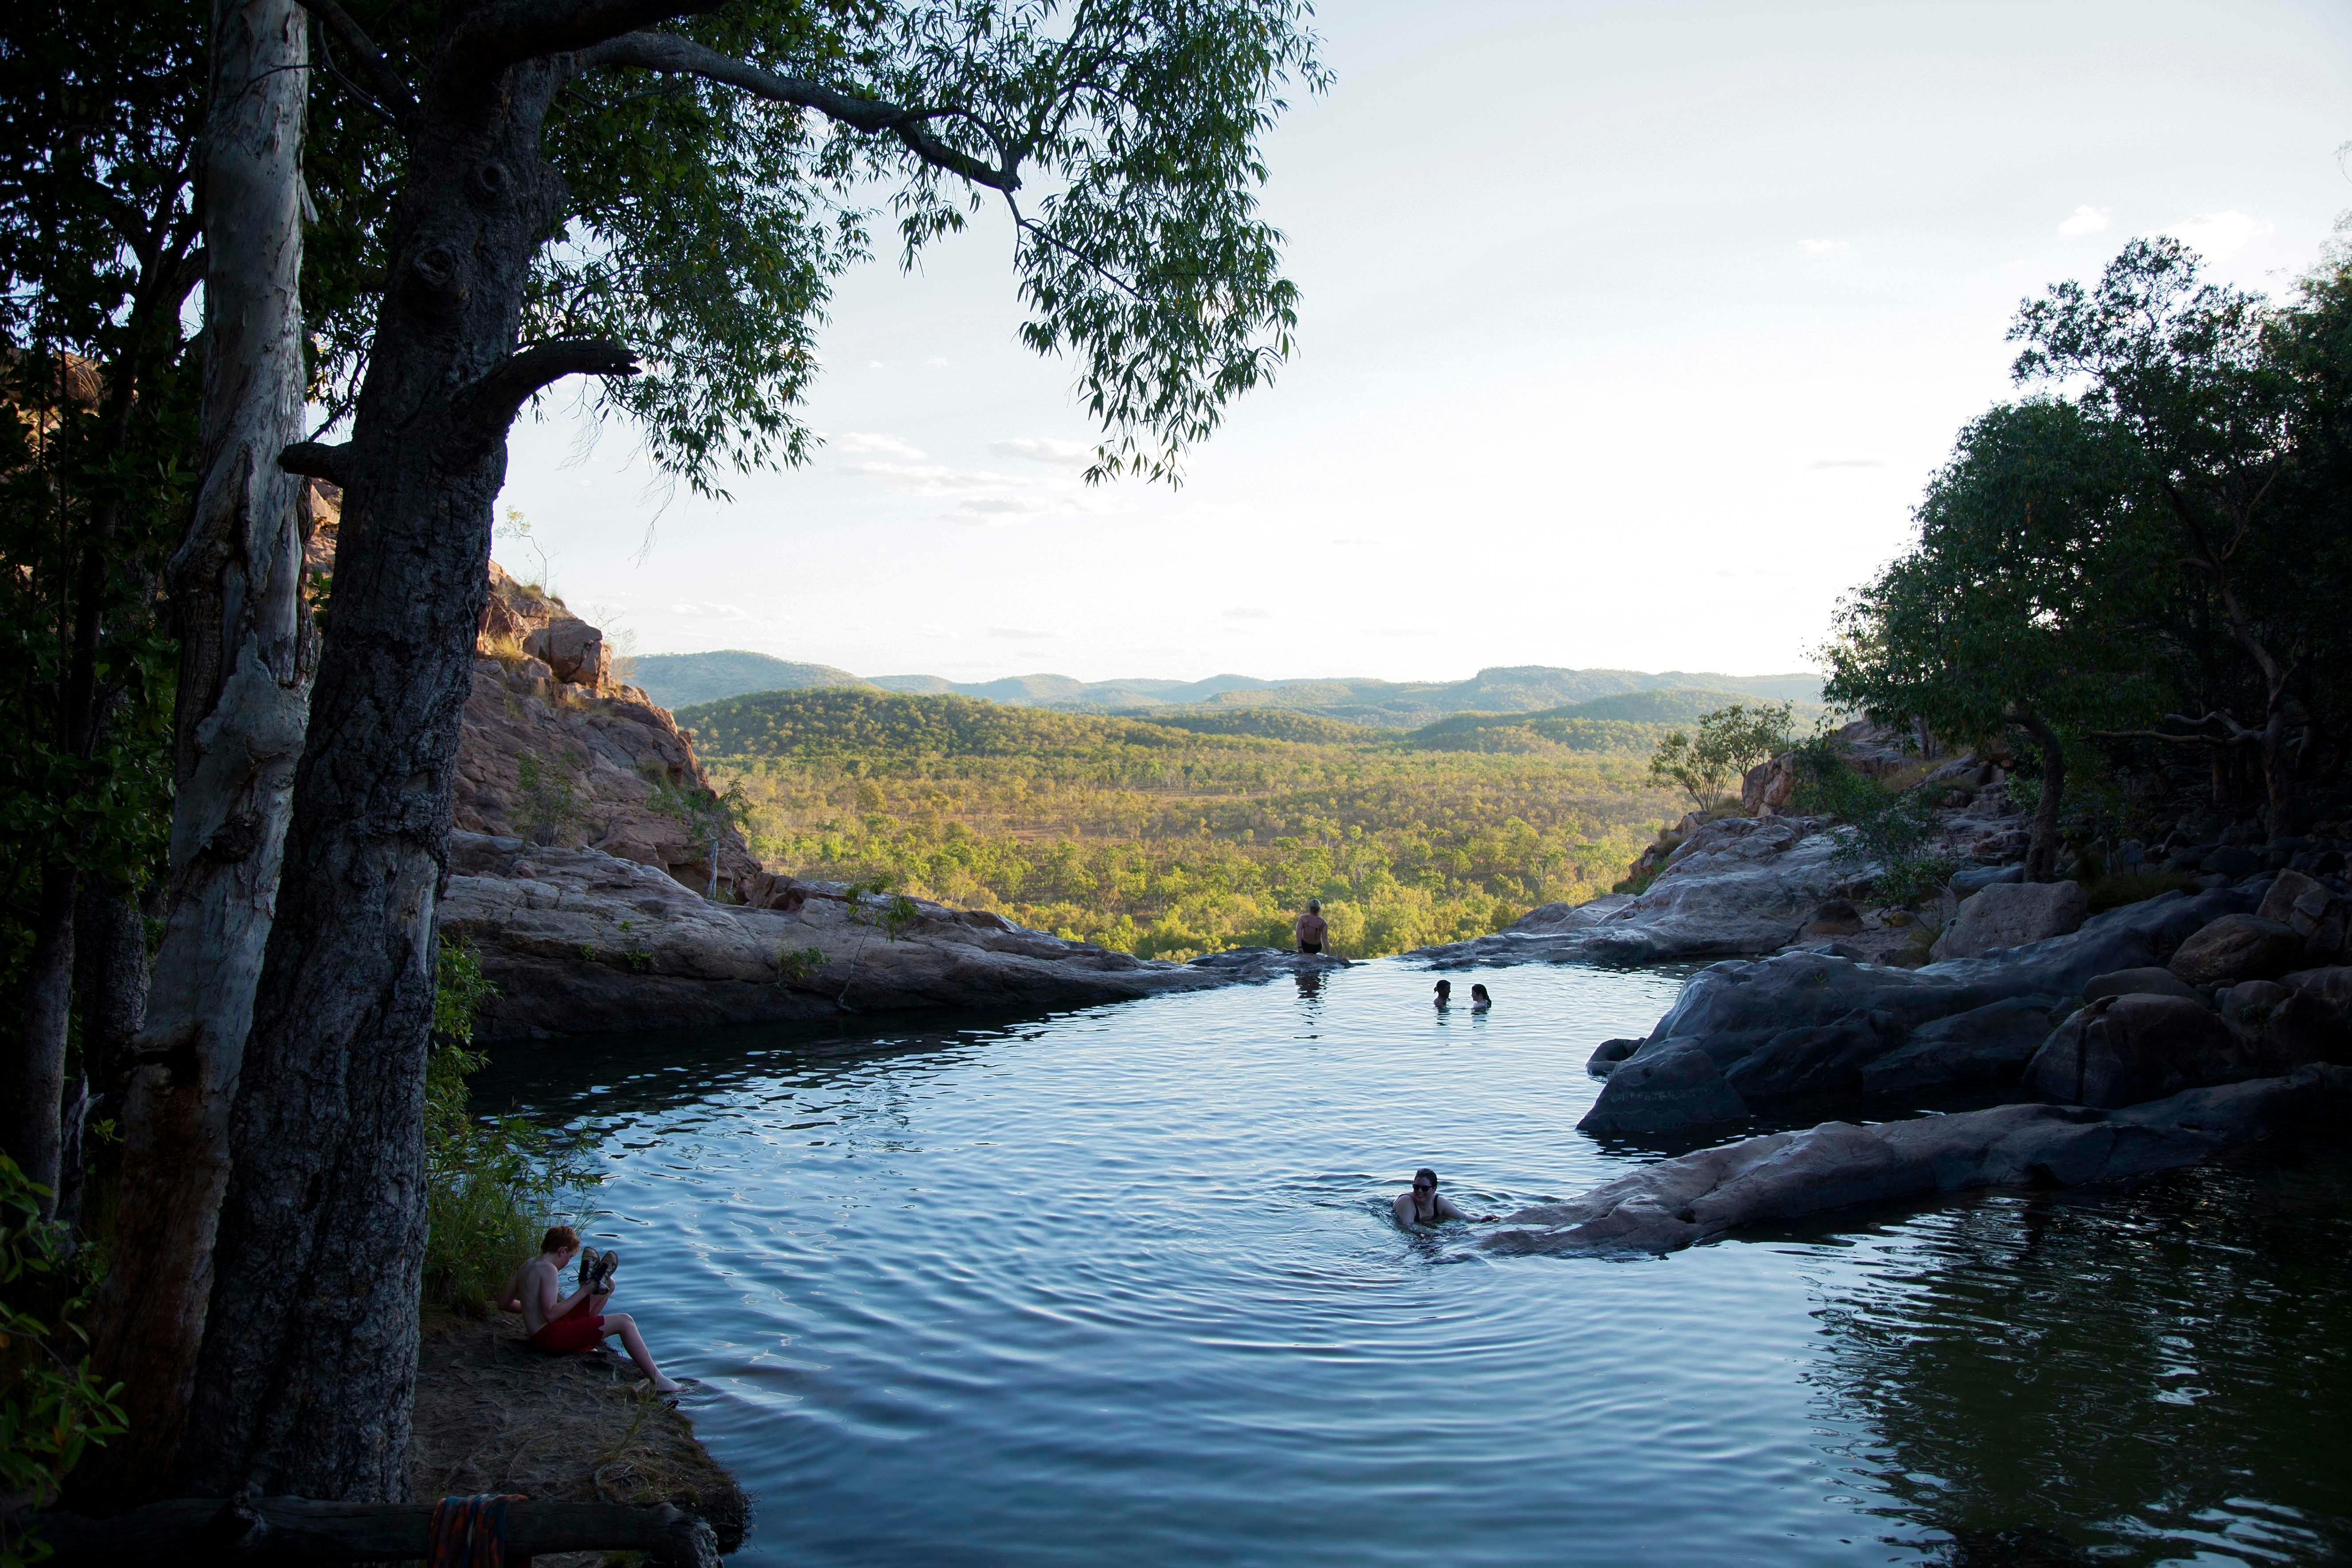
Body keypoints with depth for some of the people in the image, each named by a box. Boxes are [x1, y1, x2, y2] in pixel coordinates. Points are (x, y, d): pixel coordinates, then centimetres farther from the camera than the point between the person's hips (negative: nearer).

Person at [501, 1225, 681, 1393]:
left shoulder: (527, 1266, 11)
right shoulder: (548, 1269, -18)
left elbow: (504, 1304, 18)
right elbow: (551, 1315, -26)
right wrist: (584, 1292, -17)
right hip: (552, 1337, -10)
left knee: (608, 1283, 15)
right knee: (625, 1321, -15)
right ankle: (657, 1381, -18)